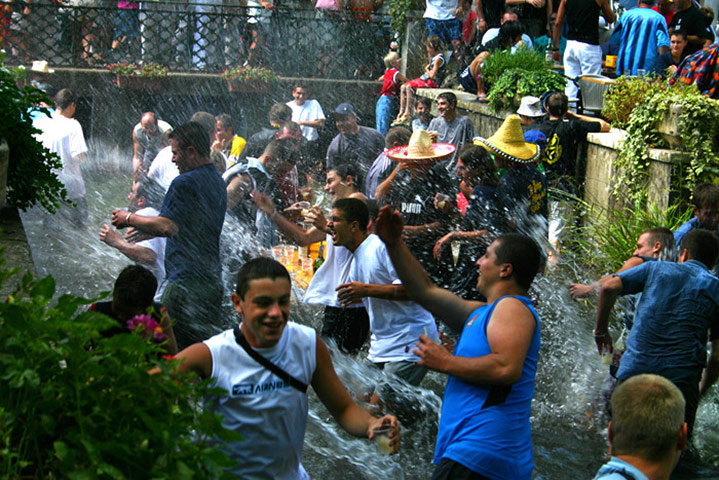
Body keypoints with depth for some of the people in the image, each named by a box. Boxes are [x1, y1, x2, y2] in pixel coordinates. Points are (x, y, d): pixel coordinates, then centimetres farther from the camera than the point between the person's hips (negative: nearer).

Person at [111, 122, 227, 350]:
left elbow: (167, 226, -22)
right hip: (212, 279, 9)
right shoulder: (218, 181, 16)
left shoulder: (185, 183, -14)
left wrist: (129, 218, -7)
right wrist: (152, 231, 26)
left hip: (186, 281, -9)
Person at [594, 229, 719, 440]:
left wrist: (601, 329, 11)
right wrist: (701, 389, 17)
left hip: (634, 367, 1)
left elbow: (609, 287, -1)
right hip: (681, 378, -1)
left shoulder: (656, 268, 13)